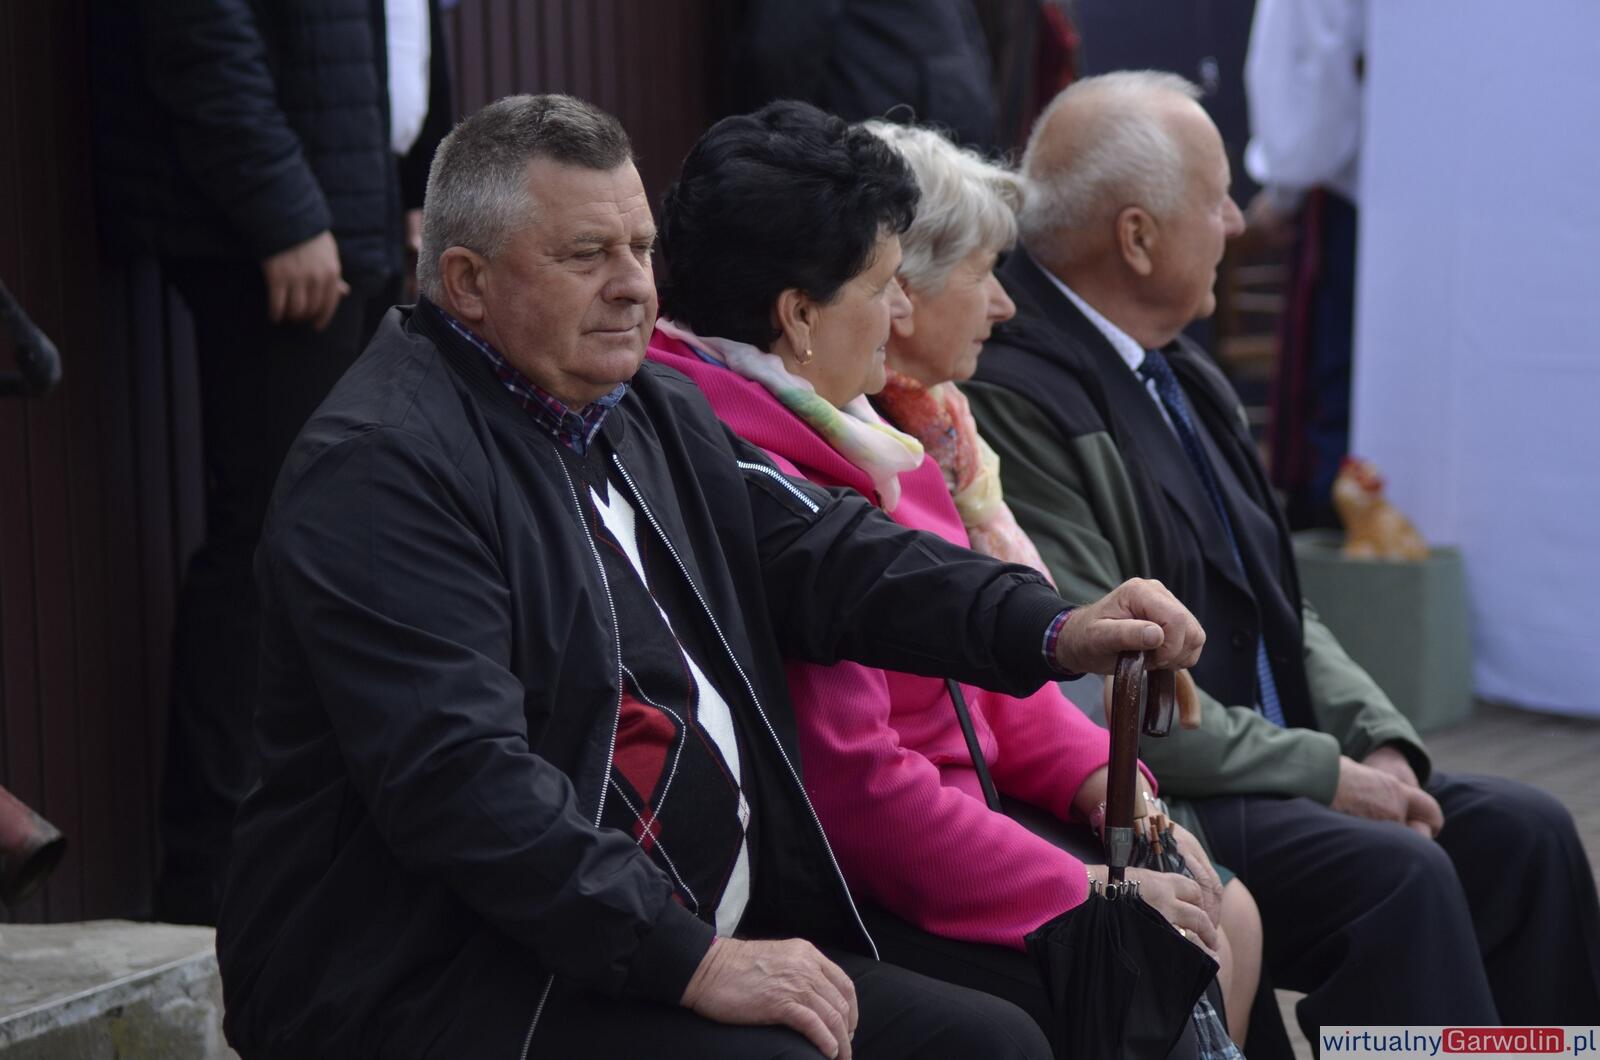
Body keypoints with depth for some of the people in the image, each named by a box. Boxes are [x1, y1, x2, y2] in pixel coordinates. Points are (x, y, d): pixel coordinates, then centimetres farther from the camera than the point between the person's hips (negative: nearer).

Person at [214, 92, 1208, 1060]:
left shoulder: (652, 413, 16)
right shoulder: (381, 468, -14)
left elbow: (821, 551, 7)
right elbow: (461, 779, -22)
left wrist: (1057, 632, -9)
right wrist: (693, 962, -25)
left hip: (695, 945, 9)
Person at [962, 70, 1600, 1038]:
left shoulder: (1185, 376, 14)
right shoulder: (1014, 402, -16)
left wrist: (1380, 744, 1)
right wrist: (1326, 775, -15)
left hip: (1272, 769, 9)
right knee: (1394, 872, -26)